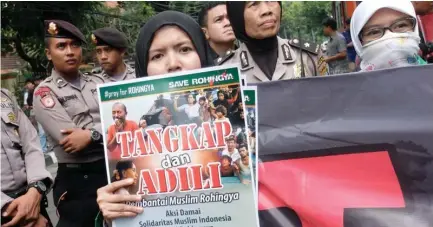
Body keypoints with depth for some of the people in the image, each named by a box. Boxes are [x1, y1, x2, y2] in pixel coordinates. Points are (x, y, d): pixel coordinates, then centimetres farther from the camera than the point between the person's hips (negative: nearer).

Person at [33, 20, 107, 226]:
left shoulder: (98, 82, 9)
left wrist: (91, 135, -17)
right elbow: (68, 140, -17)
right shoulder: (45, 92, -5)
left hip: (113, 170, 5)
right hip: (77, 181, -5)